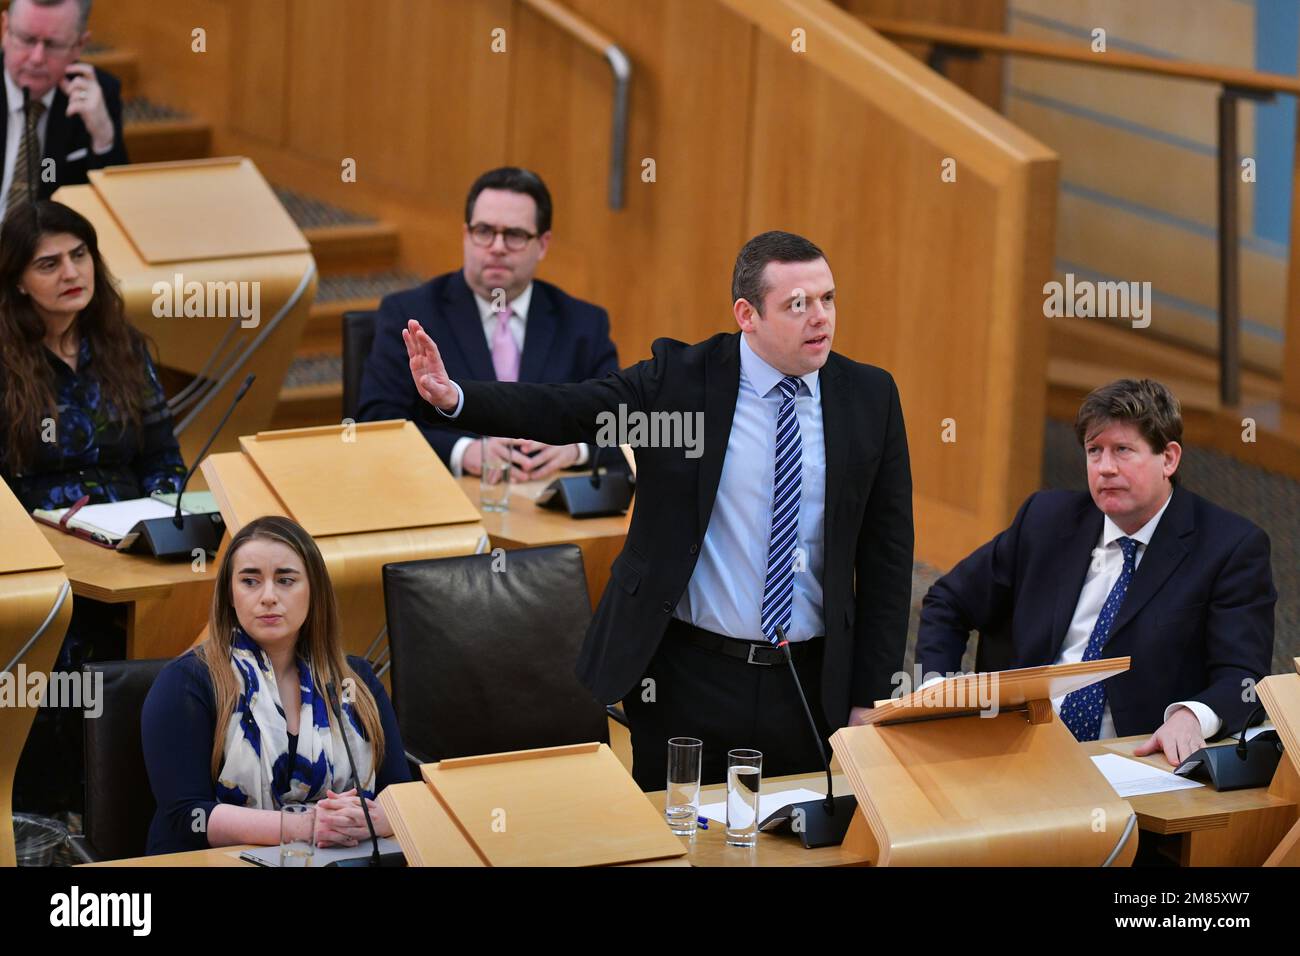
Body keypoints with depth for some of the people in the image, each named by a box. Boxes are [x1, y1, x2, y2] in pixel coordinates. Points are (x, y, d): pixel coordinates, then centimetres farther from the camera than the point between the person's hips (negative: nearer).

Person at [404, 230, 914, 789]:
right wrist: (452, 397, -33)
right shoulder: (678, 378, -4)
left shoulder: (869, 397, 1)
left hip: (811, 686, 2)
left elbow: (887, 554, 3)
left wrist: (871, 697, 0)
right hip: (687, 679, -2)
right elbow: (560, 412, -14)